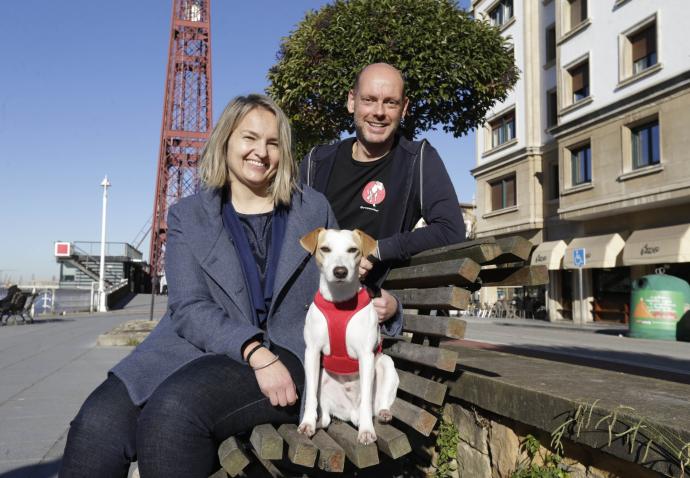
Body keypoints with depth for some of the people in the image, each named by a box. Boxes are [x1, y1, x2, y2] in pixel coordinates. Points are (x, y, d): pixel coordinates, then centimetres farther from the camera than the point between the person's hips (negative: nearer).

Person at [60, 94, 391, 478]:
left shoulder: (314, 209, 12)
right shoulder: (187, 216, 10)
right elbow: (188, 308, -4)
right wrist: (255, 351, -20)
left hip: (289, 356, -1)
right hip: (199, 346, 2)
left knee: (173, 411, -31)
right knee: (98, 422, -27)